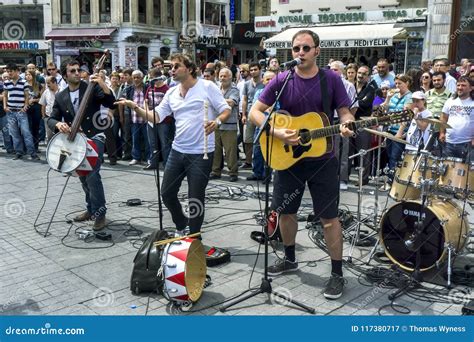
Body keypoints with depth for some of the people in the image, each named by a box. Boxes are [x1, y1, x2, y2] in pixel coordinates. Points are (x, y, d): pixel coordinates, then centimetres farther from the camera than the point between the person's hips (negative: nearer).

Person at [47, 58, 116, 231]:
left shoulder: (92, 88, -5)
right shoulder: (60, 97, 7)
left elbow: (111, 104, -16)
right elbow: (51, 119, 5)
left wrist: (102, 84, -29)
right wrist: (58, 124, -18)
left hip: (94, 137, -5)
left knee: (92, 175, -19)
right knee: (83, 177, 14)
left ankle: (100, 213, -9)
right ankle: (91, 208, 31)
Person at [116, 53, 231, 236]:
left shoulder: (207, 86, -6)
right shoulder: (171, 93, 10)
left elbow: (226, 110, -6)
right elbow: (156, 117, 4)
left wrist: (217, 121, -26)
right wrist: (134, 106, -9)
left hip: (201, 153, -6)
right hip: (177, 150, 6)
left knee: (195, 198, 3)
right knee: (167, 193, 12)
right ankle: (181, 226, 36)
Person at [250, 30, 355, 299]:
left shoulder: (331, 80, -4)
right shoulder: (281, 81, -3)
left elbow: (345, 112, -1)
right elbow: (255, 112, -4)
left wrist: (347, 126, -25)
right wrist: (277, 133, -19)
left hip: (322, 159, -2)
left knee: (329, 216, 0)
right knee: (286, 211, 13)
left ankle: (337, 273, 14)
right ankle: (290, 259, 36)